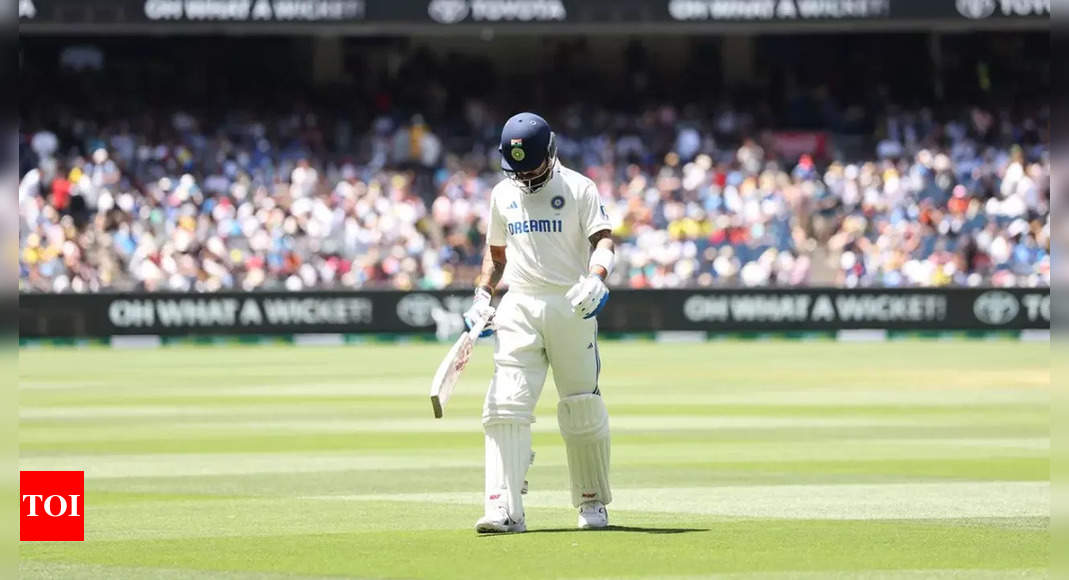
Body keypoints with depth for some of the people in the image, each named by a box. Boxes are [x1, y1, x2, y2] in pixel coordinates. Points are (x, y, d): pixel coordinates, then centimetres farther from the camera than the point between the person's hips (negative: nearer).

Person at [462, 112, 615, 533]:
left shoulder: (577, 188, 0)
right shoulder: (502, 194, 13)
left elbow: (603, 239, -10)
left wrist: (595, 278, -29)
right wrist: (482, 296, 8)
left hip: (570, 306, -3)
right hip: (519, 307, 3)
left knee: (583, 407, 3)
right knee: (506, 406, -12)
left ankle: (592, 503, 20)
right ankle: (505, 509, -18)